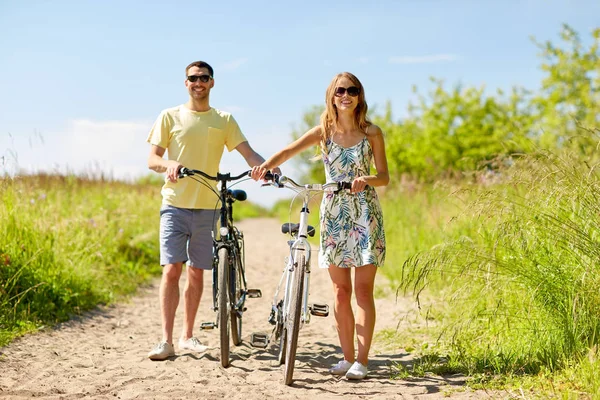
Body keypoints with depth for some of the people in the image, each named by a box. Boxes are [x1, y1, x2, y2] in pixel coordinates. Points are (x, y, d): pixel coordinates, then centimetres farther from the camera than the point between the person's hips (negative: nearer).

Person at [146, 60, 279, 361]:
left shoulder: (224, 120, 9)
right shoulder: (170, 117, 5)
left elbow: (248, 154, 0)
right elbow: (152, 159, 1)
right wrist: (169, 164, -22)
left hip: (206, 207, 2)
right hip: (175, 204, -2)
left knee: (196, 272, 8)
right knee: (171, 270, -10)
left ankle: (187, 336, 19)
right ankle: (166, 340, -8)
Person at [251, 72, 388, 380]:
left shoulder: (371, 133, 0)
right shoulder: (323, 132, 4)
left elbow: (384, 176, -1)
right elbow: (288, 151, -9)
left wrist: (366, 178, -23)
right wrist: (266, 165, -29)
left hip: (365, 214, -2)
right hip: (333, 214, 2)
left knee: (362, 289, -5)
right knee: (340, 291, 5)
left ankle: (362, 360, -1)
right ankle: (347, 357, 15)